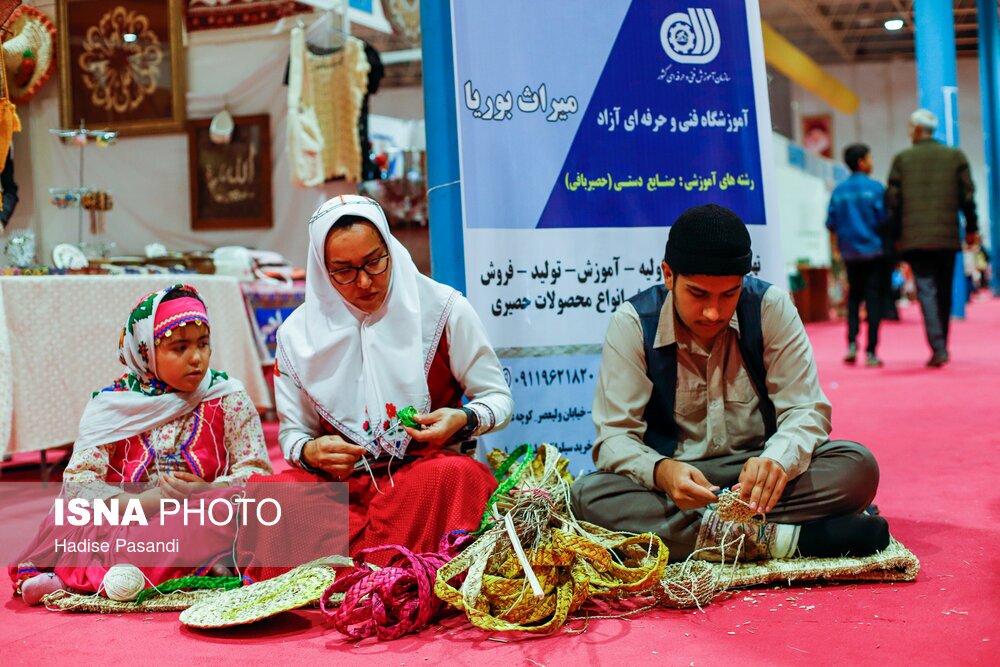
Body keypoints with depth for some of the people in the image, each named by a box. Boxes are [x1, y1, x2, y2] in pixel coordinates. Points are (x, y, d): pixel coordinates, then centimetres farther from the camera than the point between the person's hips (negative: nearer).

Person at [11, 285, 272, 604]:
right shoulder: (113, 406, 3)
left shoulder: (229, 398, 4)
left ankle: (74, 577, -27)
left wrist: (209, 493, -22)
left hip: (200, 525, 0)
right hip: (127, 525, 0)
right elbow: (77, 479, -7)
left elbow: (257, 472, -3)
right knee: (63, 521, -24)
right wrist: (142, 503, -22)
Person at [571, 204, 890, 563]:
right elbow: (614, 436, -12)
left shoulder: (770, 308, -6)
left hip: (756, 472, 1)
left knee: (857, 465, -23)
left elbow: (806, 411, -8)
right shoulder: (633, 322, -9)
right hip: (674, 479, 0)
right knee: (589, 494, -32)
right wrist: (661, 471, -36)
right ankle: (783, 538, -34)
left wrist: (778, 460, -32)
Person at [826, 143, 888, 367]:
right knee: (874, 300, 1)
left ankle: (852, 344, 1)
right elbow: (884, 219, -11)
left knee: (854, 297, 16)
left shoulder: (838, 191, 2)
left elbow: (830, 224, 2)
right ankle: (871, 352, -1)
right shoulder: (875, 187, -9)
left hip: (850, 254, 3)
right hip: (874, 250, -3)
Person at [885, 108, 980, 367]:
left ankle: (938, 348, -18)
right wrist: (972, 228, 13)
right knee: (944, 292, 13)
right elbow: (967, 195, 4)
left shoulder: (902, 159, 2)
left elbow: (892, 200, 0)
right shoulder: (956, 156, 6)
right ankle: (941, 345, 20)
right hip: (947, 237, 2)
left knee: (926, 291, -5)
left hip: (915, 239, -2)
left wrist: (895, 236, 8)